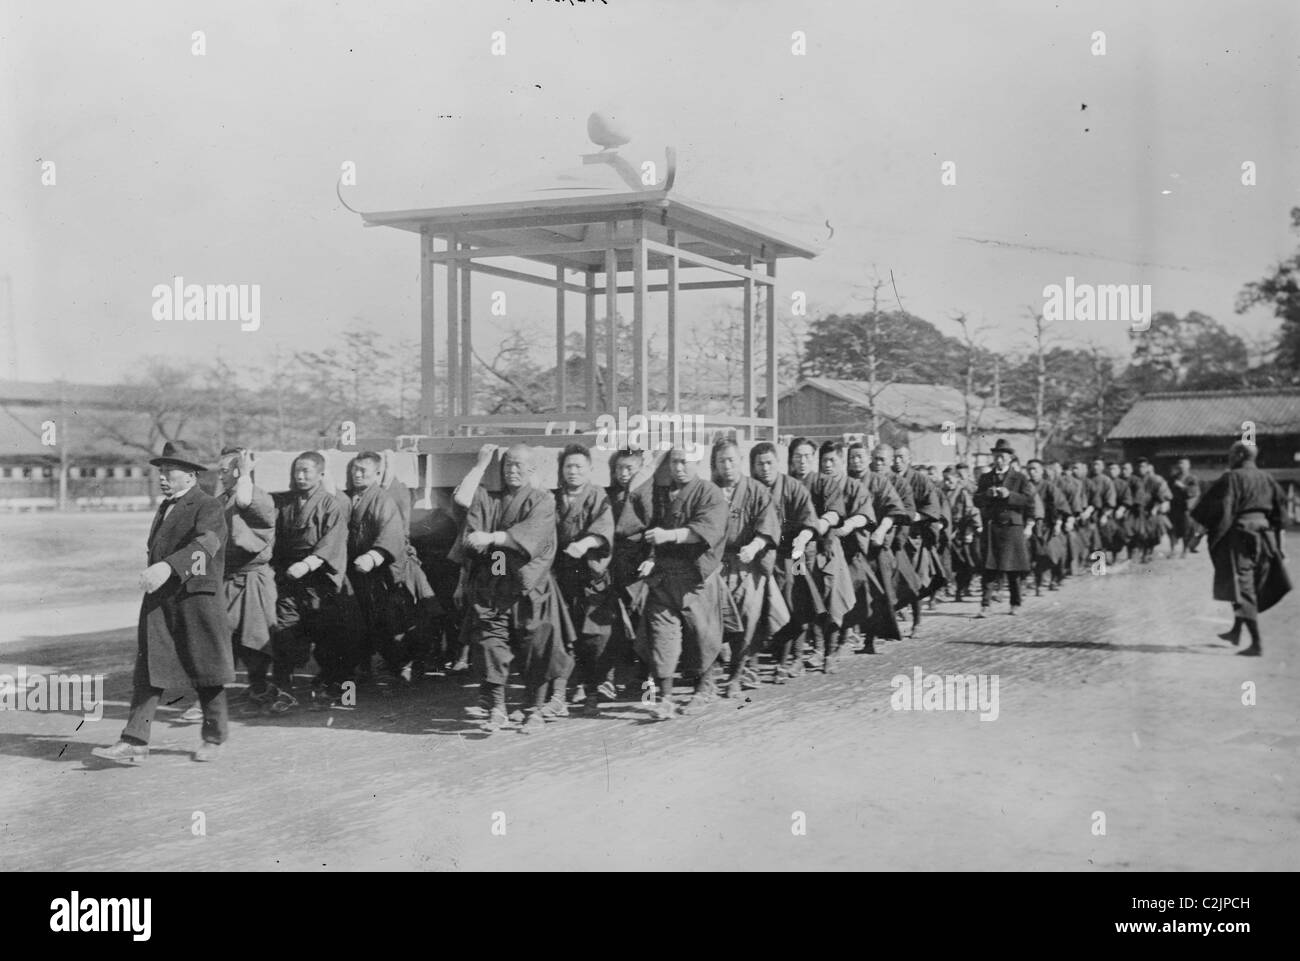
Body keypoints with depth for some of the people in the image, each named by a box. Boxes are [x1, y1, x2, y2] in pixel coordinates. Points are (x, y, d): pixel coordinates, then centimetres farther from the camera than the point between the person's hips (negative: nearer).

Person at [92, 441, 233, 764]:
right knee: (147, 672, -1)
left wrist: (167, 567, -42)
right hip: (158, 602, 7)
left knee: (205, 674, 5)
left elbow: (204, 544, -28)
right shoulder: (165, 507, 18)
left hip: (197, 601, -7)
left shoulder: (208, 507, -10)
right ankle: (134, 743, -3)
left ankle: (214, 738, 20)